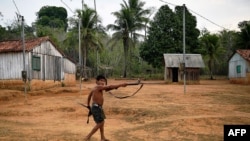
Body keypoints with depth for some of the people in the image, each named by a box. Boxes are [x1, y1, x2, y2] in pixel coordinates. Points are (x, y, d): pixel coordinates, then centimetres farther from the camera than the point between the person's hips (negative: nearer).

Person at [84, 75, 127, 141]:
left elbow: (89, 96, 22)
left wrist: (88, 105, 29)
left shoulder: (95, 88, 12)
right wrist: (120, 85, -25)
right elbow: (109, 87, -24)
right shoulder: (99, 87, -17)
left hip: (98, 107, 10)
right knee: (100, 123, -6)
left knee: (102, 122, 16)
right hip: (96, 107, -10)